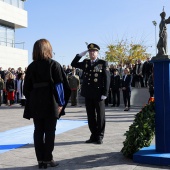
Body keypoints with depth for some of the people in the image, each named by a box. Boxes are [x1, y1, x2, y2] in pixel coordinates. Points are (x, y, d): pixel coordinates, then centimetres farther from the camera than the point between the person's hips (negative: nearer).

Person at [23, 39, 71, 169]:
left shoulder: (31, 67, 5)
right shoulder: (54, 65, -6)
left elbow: (27, 87, 5)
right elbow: (60, 85, -10)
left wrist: (31, 102, 11)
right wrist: (61, 102, -5)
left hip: (35, 104, 4)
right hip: (51, 104, -3)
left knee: (38, 132, 9)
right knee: (50, 132, 5)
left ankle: (40, 159, 12)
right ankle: (48, 159, 8)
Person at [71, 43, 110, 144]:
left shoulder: (103, 63, -1)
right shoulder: (85, 63, 12)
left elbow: (107, 79, -5)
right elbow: (73, 64, 18)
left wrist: (105, 93, -11)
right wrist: (80, 55, 6)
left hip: (98, 94, -5)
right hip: (88, 94, 5)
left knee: (100, 115, 4)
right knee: (91, 116, 10)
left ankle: (100, 136, 13)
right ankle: (94, 135, 20)